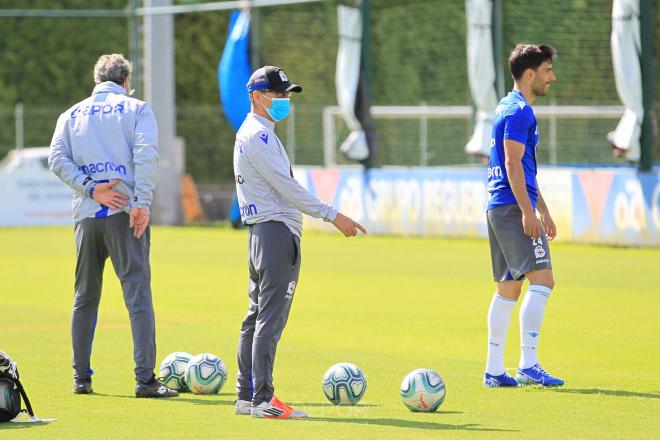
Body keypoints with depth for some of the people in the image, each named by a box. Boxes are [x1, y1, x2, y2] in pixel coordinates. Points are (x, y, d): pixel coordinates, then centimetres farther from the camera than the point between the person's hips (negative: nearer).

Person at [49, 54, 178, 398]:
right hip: (125, 212, -4)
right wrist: (142, 202, -14)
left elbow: (57, 159, 1)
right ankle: (145, 379, -15)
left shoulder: (72, 115, 15)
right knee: (138, 294, -7)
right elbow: (146, 154, -9)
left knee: (85, 298, 13)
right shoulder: (136, 109, 6)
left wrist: (91, 189, -5)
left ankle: (81, 378, 16)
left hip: (86, 215, 4)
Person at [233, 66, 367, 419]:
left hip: (260, 231, 11)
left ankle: (246, 396, 14)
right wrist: (332, 215, -18)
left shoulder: (250, 133, 19)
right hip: (277, 230, -11)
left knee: (256, 317, 11)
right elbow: (287, 187, -18)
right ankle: (262, 400, -14)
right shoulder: (259, 135, -13)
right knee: (271, 317, -12)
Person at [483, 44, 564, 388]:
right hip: (512, 206, -11)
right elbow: (513, 165, -18)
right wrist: (528, 213, -21)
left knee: (508, 287, 11)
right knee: (541, 278, -15)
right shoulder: (519, 111, -11)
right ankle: (528, 364, -19)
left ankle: (494, 370, 12)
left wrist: (543, 210, 29)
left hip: (499, 209, 11)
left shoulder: (510, 108, 21)